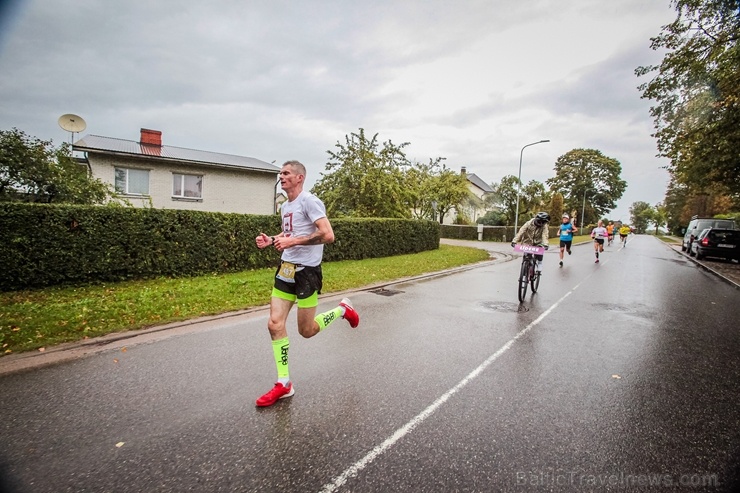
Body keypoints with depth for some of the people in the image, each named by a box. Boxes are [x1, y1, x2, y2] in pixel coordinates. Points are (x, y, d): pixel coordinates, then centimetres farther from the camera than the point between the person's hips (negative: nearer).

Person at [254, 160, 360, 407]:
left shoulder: (309, 201, -13)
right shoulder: (285, 206, 13)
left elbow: (328, 235, -23)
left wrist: (292, 241, -24)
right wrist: (271, 240, 9)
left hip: (306, 271, -8)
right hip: (286, 269, 8)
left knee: (306, 331, 3)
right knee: (275, 324, 2)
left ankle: (342, 309, 29)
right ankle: (283, 383, 15)